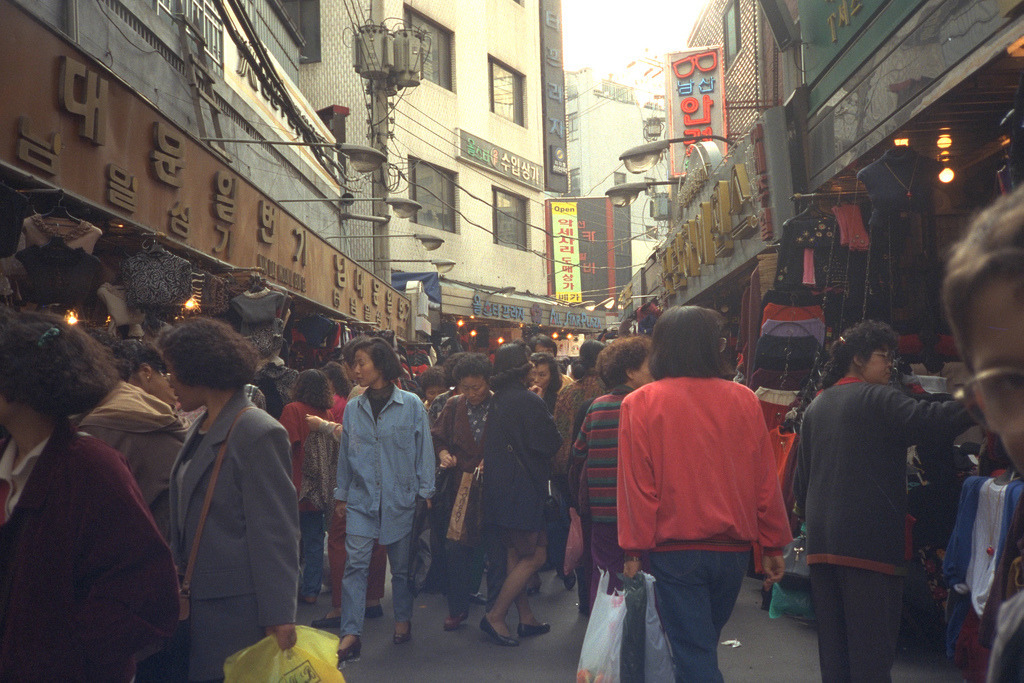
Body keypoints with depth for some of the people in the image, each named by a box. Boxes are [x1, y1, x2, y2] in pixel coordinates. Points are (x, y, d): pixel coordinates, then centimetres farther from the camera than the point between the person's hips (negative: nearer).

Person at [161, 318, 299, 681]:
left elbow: (276, 534, -17)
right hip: (198, 601, 8)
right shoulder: (201, 429, 11)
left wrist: (278, 618, -18)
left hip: (238, 610, -8)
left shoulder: (258, 434, -16)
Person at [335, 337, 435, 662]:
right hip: (361, 498, 2)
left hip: (400, 498, -2)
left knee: (401, 565, 11)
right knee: (355, 564, -6)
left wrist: (426, 491, -2)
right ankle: (351, 633, -1)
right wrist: (341, 495, 10)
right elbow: (345, 454, 11)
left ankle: (403, 621, 30)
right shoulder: (353, 409, 4)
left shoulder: (411, 404, -5)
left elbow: (423, 449, -1)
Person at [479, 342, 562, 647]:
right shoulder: (528, 401, -18)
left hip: (500, 489, 9)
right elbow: (552, 444, -15)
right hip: (523, 490, -9)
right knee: (535, 556, 0)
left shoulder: (498, 400, 8)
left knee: (517, 555, 16)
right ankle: (495, 616, 1)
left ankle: (526, 618, 26)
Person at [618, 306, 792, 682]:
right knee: (705, 644, 23)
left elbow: (636, 485, -10)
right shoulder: (744, 400, -3)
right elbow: (765, 480, 1)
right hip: (734, 548, 4)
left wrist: (634, 550, -2)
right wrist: (773, 544, 11)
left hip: (675, 549, -4)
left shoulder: (640, 404, -10)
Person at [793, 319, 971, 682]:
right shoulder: (877, 399, -6)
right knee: (871, 651, -3)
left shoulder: (815, 407, 16)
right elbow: (934, 418, -22)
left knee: (832, 645, 13)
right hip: (870, 541, -7)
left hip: (822, 544, 7)